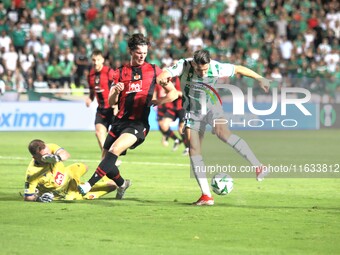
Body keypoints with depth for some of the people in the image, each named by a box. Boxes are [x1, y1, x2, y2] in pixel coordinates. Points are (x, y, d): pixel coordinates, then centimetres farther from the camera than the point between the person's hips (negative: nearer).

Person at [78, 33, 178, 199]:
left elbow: (173, 93, 9)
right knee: (106, 160, 4)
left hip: (138, 123, -4)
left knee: (114, 150, -27)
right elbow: (111, 102, 9)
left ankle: (89, 184, -29)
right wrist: (116, 91, -12)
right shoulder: (121, 72, 12)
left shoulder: (153, 70, 6)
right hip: (120, 121, 5)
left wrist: (157, 102, -5)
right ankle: (122, 184, 34)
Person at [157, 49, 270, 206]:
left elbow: (239, 69, -3)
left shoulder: (216, 68, -19)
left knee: (222, 132, -31)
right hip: (193, 112, 2)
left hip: (212, 108, -2)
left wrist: (260, 79, 2)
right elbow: (160, 77, -33)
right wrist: (162, 79, -57)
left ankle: (258, 166, -35)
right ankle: (206, 195, -4)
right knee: (194, 150, -7)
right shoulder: (184, 65, -21)